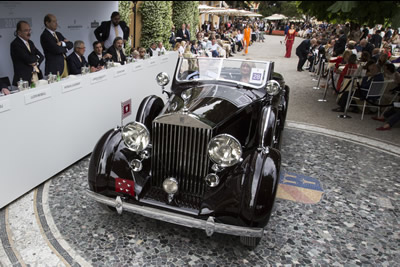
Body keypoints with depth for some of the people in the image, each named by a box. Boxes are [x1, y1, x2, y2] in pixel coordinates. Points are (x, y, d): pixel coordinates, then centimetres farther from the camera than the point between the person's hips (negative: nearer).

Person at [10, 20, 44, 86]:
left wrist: (35, 62, -8)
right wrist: (37, 58, 1)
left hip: (37, 76, 7)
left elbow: (41, 56, 10)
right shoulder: (15, 44, -9)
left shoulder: (30, 43, 16)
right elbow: (28, 59, -18)